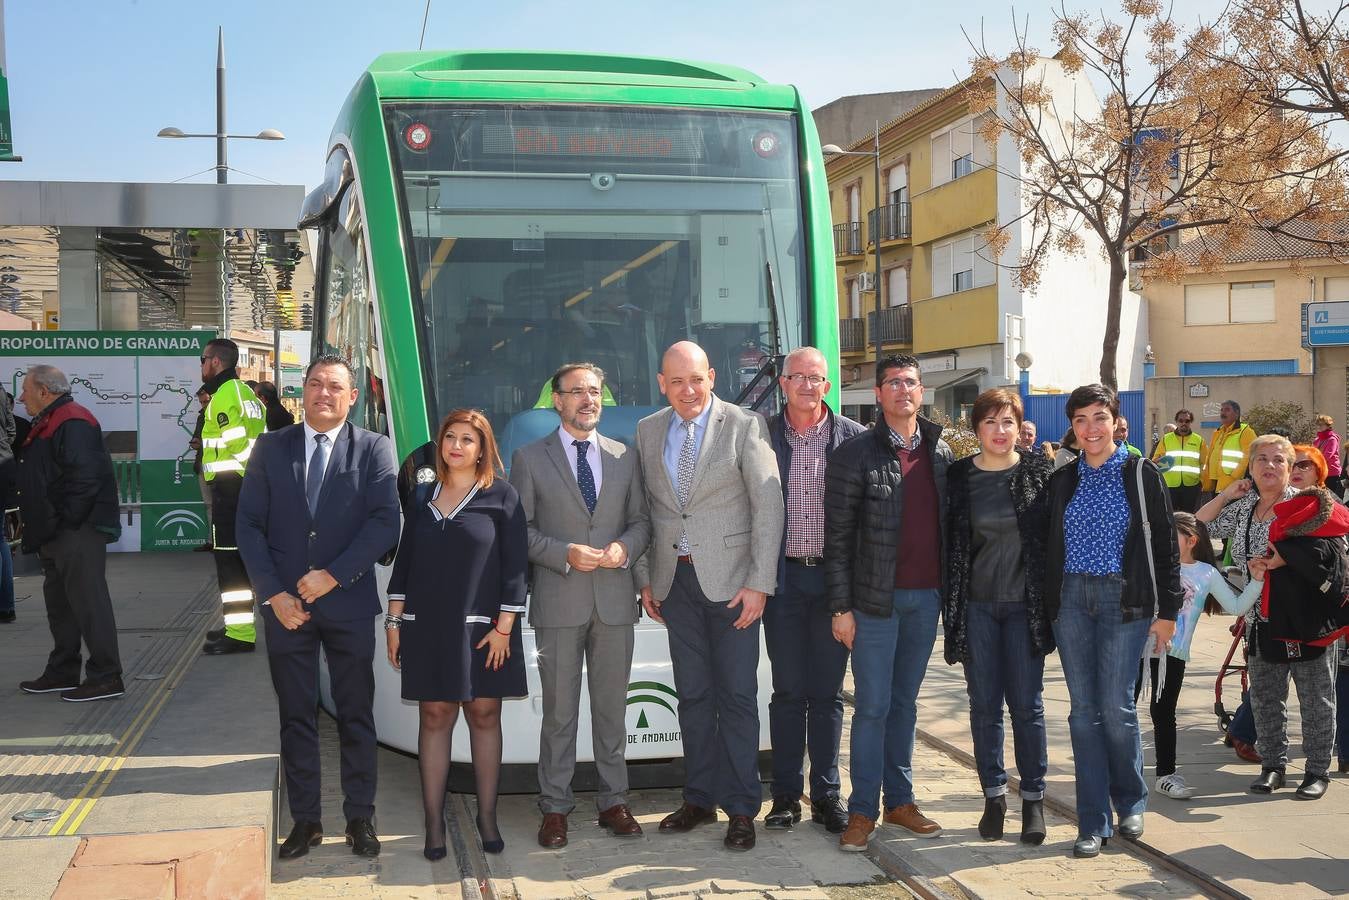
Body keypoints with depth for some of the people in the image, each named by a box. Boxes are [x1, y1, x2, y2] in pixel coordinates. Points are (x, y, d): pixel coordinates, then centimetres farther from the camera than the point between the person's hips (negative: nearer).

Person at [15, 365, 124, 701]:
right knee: (59, 603, 17)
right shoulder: (47, 424, 19)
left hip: (78, 535, -11)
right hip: (57, 536, 11)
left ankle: (106, 678, -4)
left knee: (88, 603, -8)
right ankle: (62, 673, 27)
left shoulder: (71, 422, -16)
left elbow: (86, 475, -27)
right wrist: (46, 527, 16)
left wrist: (69, 520, -21)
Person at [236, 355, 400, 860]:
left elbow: (384, 522, -9)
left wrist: (333, 575, -16)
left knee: (356, 716, 5)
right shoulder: (271, 449, 6)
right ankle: (305, 820, 18)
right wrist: (274, 594, -7)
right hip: (285, 605, 2)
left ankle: (359, 818, 16)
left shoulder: (373, 450, 1)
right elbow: (250, 525, 2)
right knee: (295, 716, 8)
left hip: (349, 604, -1)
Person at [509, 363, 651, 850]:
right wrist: (564, 553, -14)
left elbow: (641, 520, 13)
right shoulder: (529, 458, 3)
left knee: (612, 707, 8)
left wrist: (625, 548, -8)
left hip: (615, 601, 3)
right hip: (558, 603, -2)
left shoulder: (624, 458, 12)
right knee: (559, 710, 1)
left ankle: (614, 801, 17)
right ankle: (555, 808, 10)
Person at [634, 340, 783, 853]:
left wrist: (760, 583, -12)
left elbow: (768, 506, -8)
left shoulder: (745, 426, -5)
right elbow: (645, 507, 12)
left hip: (730, 579, -4)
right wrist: (646, 579, 8)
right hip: (676, 581, 4)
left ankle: (741, 809, 9)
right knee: (692, 695, 11)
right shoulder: (648, 431, 8)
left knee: (736, 696, 0)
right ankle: (699, 799, 22)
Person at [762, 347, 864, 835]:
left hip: (834, 577, 0)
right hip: (783, 578, 0)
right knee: (788, 692, 6)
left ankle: (827, 794, 17)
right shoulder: (763, 435, 3)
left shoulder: (854, 438, 2)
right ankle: (786, 795, 15)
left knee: (828, 693, 7)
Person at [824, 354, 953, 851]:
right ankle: (863, 810, 9)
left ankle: (900, 800, 23)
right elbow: (838, 536, -6)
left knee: (905, 702, 14)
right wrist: (840, 607, -10)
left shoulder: (941, 454, 9)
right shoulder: (855, 454, -5)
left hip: (926, 598, 4)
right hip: (876, 600, -4)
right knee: (872, 706, 0)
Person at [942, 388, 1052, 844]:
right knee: (984, 704, 6)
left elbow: (1055, 533, 3)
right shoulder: (958, 477, 2)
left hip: (1025, 603, -1)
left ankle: (1033, 799, 13)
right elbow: (949, 542, 5)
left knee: (1026, 703, 2)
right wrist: (950, 605, 1)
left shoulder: (1039, 471, 1)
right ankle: (994, 796, 17)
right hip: (976, 605, 1)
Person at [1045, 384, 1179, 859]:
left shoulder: (1141, 474, 0)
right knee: (1084, 709, 2)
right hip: (1071, 600, 3)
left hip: (1124, 599, -3)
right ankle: (1093, 824, 8)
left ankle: (1130, 803, 22)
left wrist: (1167, 610, -2)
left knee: (1116, 707, -3)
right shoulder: (1062, 480, 9)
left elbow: (1165, 545, 0)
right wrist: (1049, 605, 8)